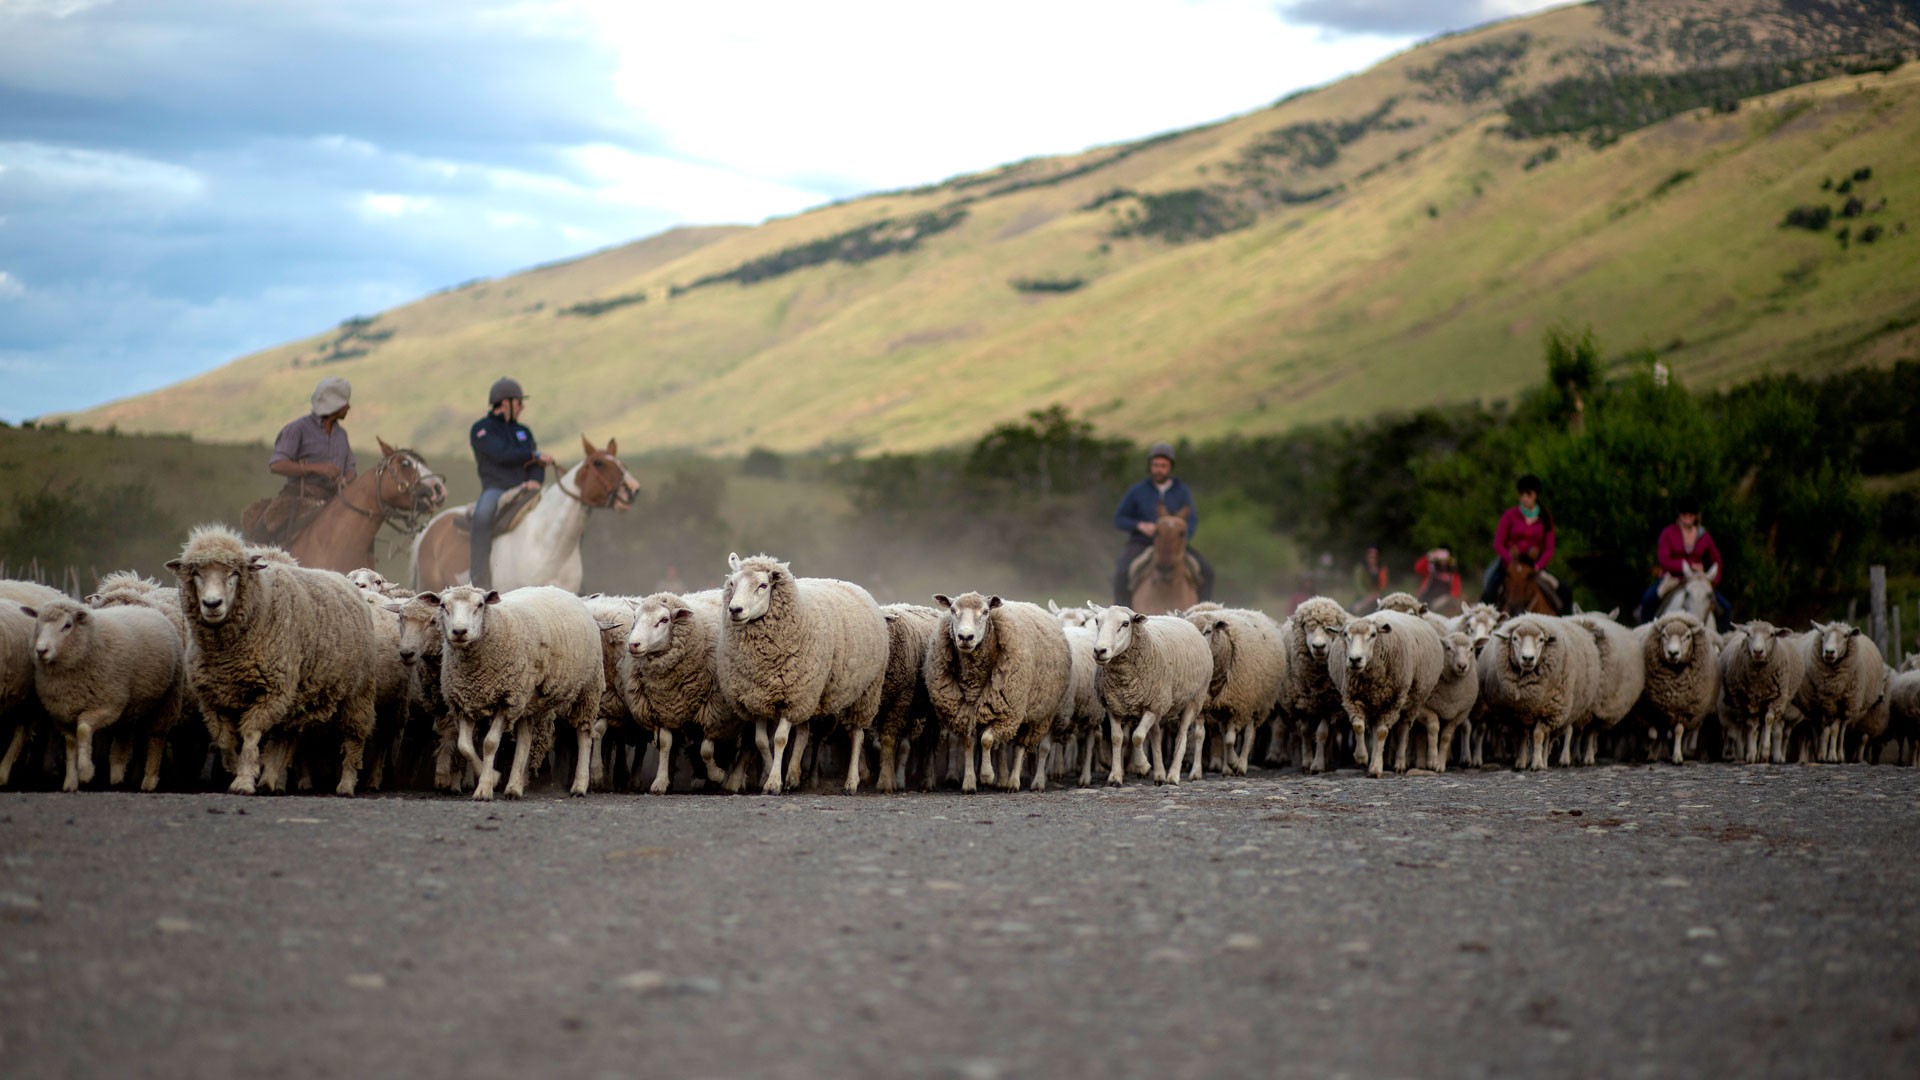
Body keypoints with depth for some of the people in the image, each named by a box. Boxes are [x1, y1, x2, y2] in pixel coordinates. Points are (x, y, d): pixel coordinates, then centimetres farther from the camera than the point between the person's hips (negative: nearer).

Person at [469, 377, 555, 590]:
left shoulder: (523, 431, 22)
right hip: (495, 490, -6)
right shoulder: (481, 429, 2)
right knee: (483, 515, -39)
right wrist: (536, 455, -8)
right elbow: (502, 455, -14)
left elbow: (536, 466, 10)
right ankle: (480, 582, -40)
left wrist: (535, 480, -13)